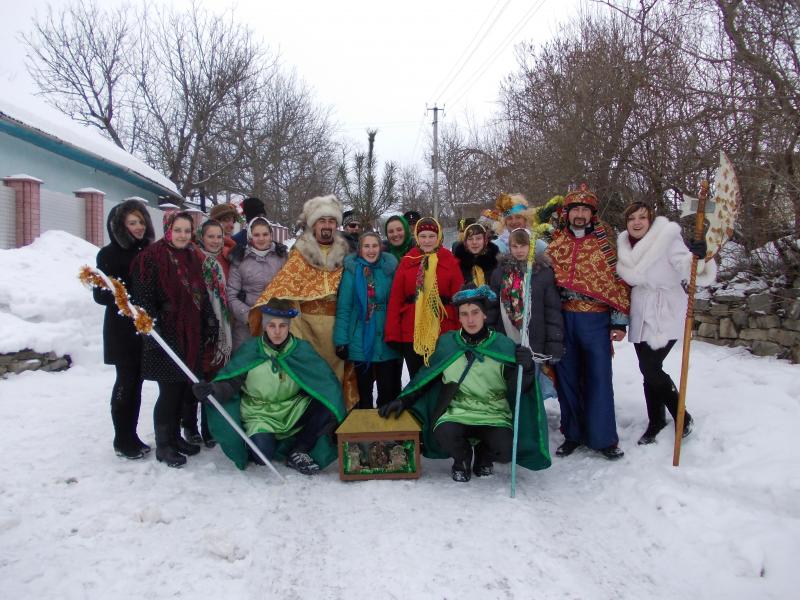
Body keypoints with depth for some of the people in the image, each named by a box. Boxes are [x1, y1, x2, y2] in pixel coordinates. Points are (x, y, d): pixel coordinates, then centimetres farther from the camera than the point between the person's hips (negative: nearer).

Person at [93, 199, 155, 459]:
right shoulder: (109, 254, -5)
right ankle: (122, 441, 14)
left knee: (136, 382, 11)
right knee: (126, 381, 2)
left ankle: (131, 436, 22)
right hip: (122, 330, -4)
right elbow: (100, 294, -8)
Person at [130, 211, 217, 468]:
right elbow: (143, 298, -13)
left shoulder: (192, 258, 14)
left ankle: (175, 436, 29)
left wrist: (210, 326, 17)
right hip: (165, 338, -7)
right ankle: (163, 446, 13)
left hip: (191, 337, 7)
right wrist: (152, 330, -18)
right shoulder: (150, 258, -9)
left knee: (184, 388, 13)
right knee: (170, 391, -2)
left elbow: (202, 296, 19)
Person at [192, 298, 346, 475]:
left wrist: (335, 413, -25)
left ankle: (297, 453, -4)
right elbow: (229, 381, -12)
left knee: (325, 408, -21)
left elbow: (325, 382, -13)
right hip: (260, 414, -2)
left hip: (294, 411, 2)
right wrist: (212, 389, -34)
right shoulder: (250, 350, -11)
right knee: (263, 451, -28)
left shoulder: (301, 349, -8)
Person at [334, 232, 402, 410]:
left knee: (389, 392, 8)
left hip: (386, 341, 1)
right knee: (364, 390, 15)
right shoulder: (352, 270, -5)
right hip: (361, 342, 0)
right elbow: (343, 308, -6)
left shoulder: (389, 269, -1)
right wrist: (341, 341, -10)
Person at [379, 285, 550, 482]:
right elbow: (425, 377, 12)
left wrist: (525, 368, -23)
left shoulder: (503, 345, -1)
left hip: (494, 415, 0)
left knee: (505, 450, -27)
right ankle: (462, 459, 8)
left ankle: (483, 457, 14)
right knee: (444, 434, -31)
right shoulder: (447, 343, 2)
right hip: (457, 413, 0)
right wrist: (403, 400, 5)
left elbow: (517, 389, -4)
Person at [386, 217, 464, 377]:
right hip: (411, 334, 1)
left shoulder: (450, 261, 0)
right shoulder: (407, 261, 3)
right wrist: (393, 334, -4)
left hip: (443, 334, -1)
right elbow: (395, 299, 0)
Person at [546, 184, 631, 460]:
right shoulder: (554, 241, 9)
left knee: (598, 378, 2)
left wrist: (620, 320, -4)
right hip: (561, 318, 3)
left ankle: (604, 437, 15)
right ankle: (573, 433, 22)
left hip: (595, 320, -2)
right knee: (567, 377, 9)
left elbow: (619, 280, 1)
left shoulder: (605, 242, 2)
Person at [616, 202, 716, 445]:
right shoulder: (625, 245, 7)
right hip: (641, 315, 6)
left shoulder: (667, 236, -11)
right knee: (648, 369, 10)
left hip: (665, 315, -6)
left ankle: (682, 417, 11)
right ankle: (656, 421, 26)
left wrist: (696, 256, -42)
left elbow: (685, 267, -22)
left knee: (650, 368, -10)